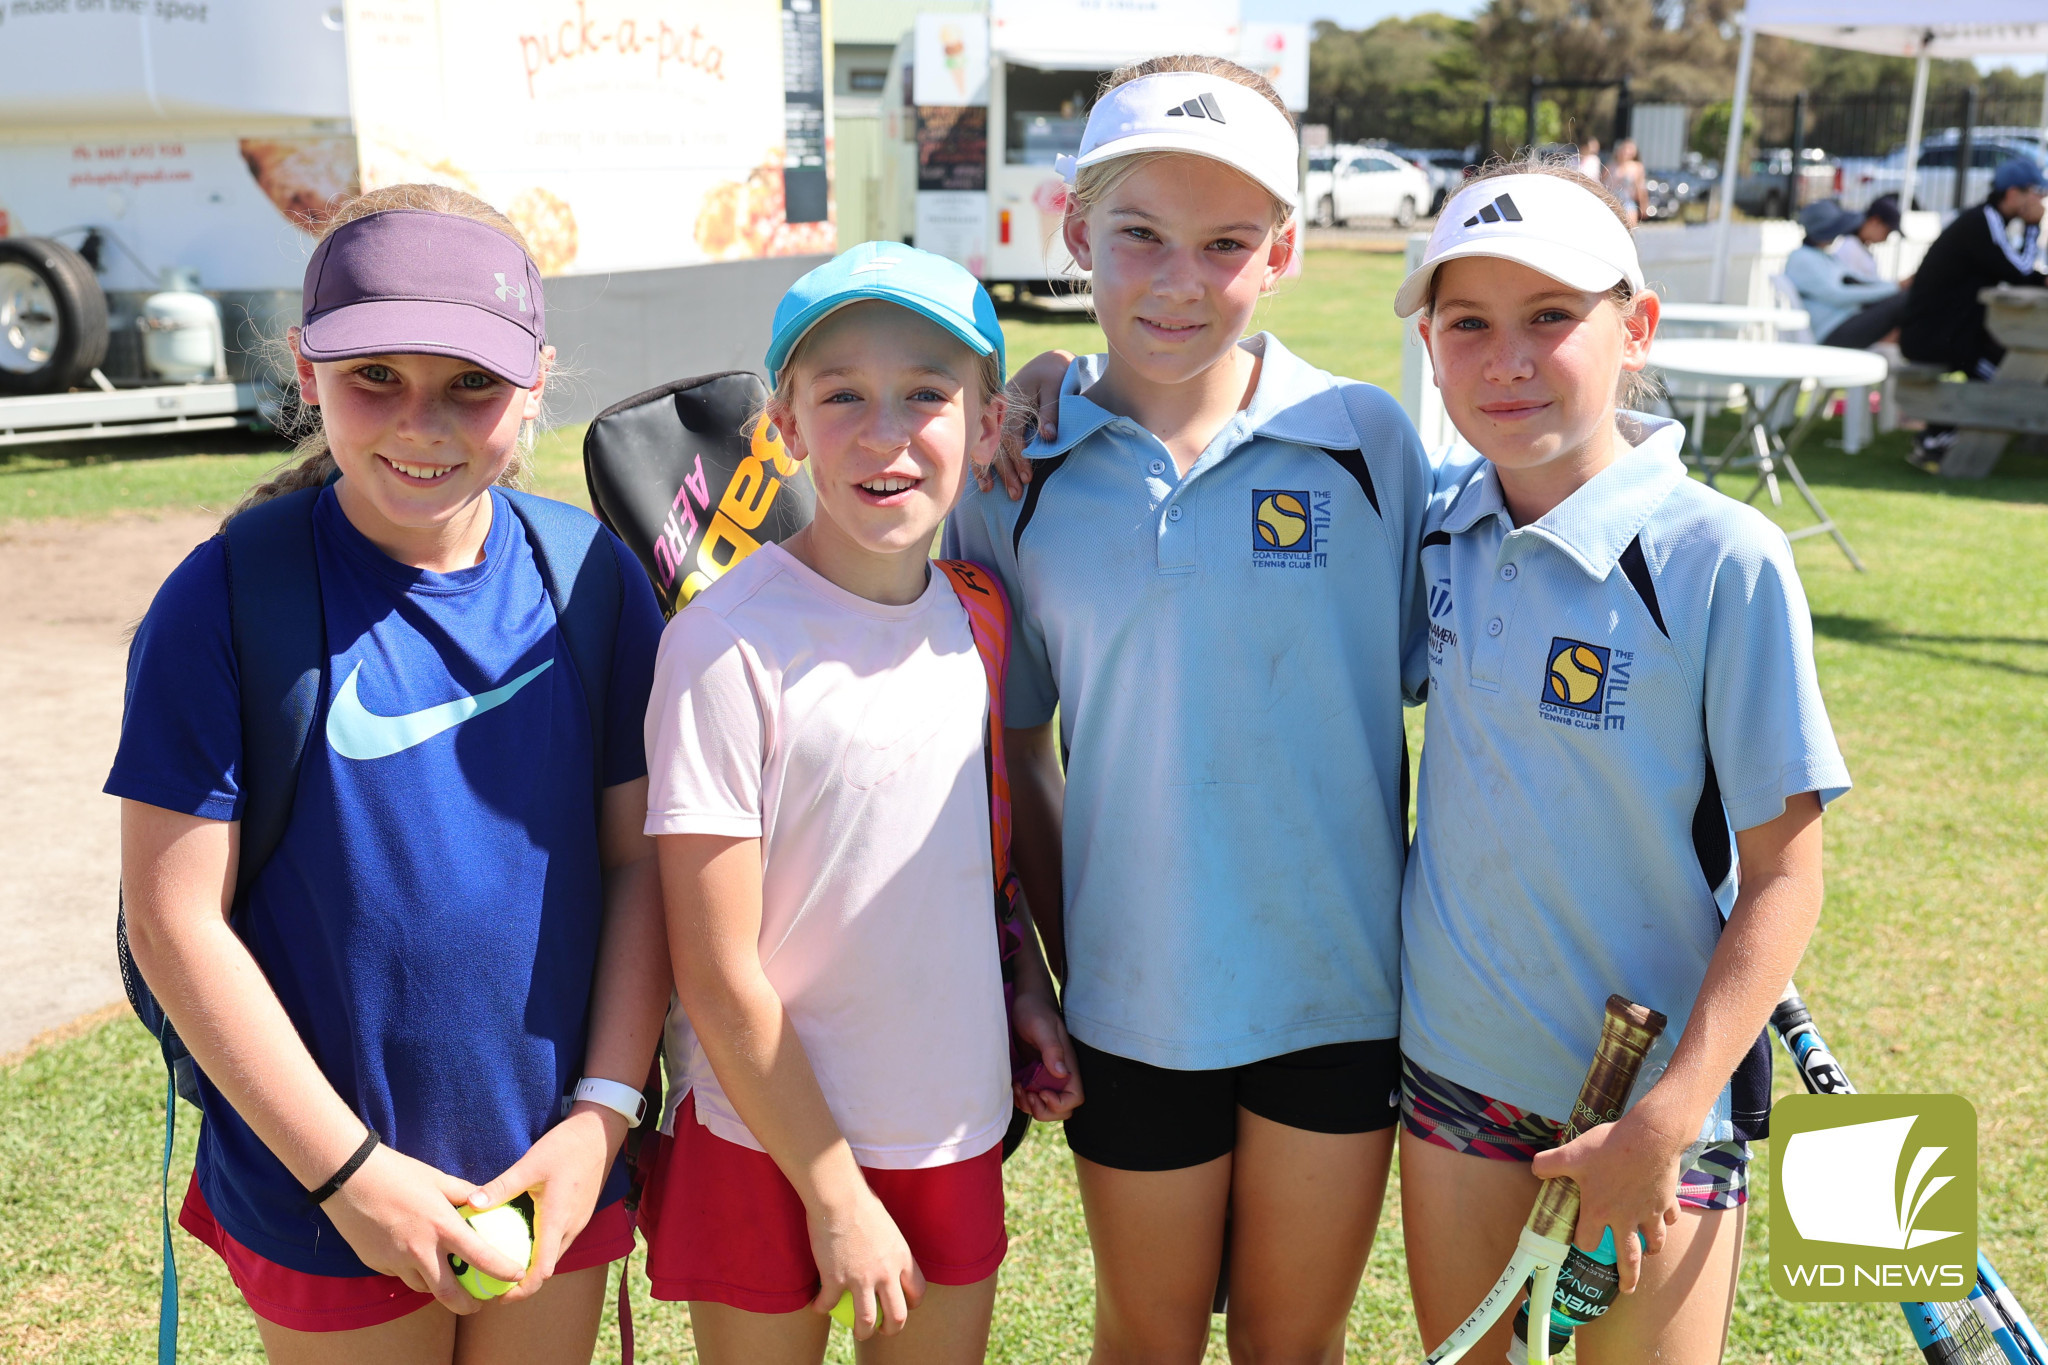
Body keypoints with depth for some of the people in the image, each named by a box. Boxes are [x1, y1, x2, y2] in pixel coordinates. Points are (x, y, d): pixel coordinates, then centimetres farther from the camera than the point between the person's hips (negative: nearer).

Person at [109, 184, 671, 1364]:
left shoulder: (593, 578, -6)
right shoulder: (226, 601, -14)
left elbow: (641, 858, -2)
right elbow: (177, 920, -12)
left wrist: (603, 1116, -8)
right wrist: (349, 1171, -13)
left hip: (556, 1174, 3)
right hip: (320, 1191, -2)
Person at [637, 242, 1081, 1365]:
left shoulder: (979, 616, -2)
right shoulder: (729, 643, -20)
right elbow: (718, 979, -17)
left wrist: (1029, 985, 0)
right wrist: (837, 1195, -11)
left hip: (956, 1125, 5)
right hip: (767, 1138, -5)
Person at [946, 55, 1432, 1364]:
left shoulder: (1368, 442, -8)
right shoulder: (1017, 472, -5)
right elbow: (1017, 747, 4)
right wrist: (1054, 949, 2)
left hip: (1342, 987, 0)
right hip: (1134, 998, 1)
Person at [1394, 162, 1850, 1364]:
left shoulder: (1726, 561, -18)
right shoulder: (1436, 519, -4)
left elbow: (1784, 874, -15)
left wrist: (1668, 1118, -19)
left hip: (1653, 1094, -4)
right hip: (1452, 1063, 4)